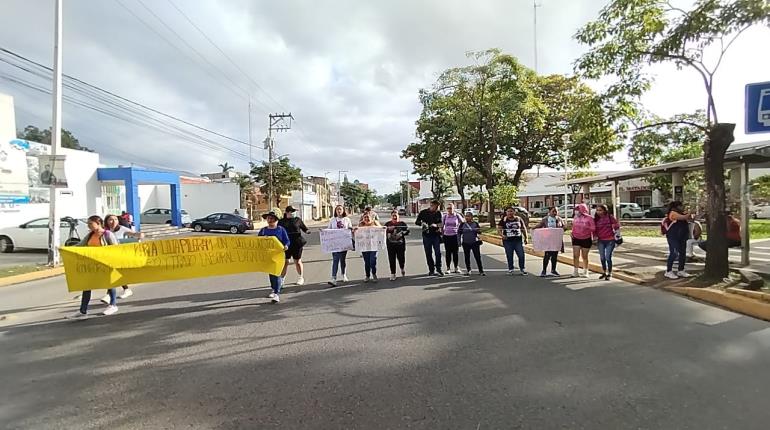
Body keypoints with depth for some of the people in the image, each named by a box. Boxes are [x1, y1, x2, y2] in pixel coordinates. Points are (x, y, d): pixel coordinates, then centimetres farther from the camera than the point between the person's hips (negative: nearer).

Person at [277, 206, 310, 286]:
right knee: (285, 262, 0)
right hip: (286, 244, 0)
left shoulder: (298, 220, 5)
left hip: (297, 244, 0)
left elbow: (305, 229, 9)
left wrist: (307, 231, -12)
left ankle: (301, 278, 27)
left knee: (298, 261, 8)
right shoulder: (281, 221, 6)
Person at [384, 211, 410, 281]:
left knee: (401, 258, 5)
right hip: (391, 244, 0)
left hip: (400, 244, 0)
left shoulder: (402, 223, 4)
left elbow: (407, 231, -3)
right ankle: (393, 274, 7)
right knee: (392, 259, -1)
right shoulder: (387, 224, 6)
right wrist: (389, 229, -23)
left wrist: (401, 233, -21)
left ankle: (402, 268, 36)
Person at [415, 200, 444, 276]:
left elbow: (440, 223, 16)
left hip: (436, 235, 1)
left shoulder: (438, 213, 7)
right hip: (427, 235, -1)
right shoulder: (424, 212, 0)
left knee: (438, 252, -6)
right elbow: (417, 222, 2)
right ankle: (431, 270, 14)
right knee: (428, 254, 4)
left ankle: (438, 269, 3)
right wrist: (422, 223, -19)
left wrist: (437, 225, -7)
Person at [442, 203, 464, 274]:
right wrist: (442, 233, 5)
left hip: (455, 236, -1)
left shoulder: (457, 216, 1)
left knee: (456, 252, 1)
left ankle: (456, 267, 12)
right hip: (447, 236, 1)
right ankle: (448, 268, 11)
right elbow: (441, 226, 12)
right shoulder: (444, 216, 4)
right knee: (448, 252, 4)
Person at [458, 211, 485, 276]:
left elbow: (479, 232, 8)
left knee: (478, 256, -2)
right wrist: (459, 241, -1)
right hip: (466, 243, 1)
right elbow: (459, 233, 4)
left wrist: (479, 230, -15)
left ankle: (481, 271, 5)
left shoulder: (475, 224, 0)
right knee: (467, 257, 8)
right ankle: (468, 270, 22)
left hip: (475, 243, -1)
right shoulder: (463, 224, 0)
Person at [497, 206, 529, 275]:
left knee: (521, 255, -2)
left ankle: (522, 268, 14)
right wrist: (502, 235, -18)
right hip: (508, 241, -1)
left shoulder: (519, 219, 8)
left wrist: (525, 237, 14)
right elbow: (499, 229, 1)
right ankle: (510, 269, 18)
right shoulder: (503, 220, 2)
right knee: (509, 256, 5)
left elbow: (524, 229, 16)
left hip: (518, 240, 1)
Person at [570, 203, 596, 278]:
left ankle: (585, 272, 22)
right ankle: (576, 271, 5)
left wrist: (585, 227, -24)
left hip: (586, 239, -3)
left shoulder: (589, 218, -9)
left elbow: (593, 228, -12)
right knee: (575, 255, -3)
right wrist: (572, 233, 2)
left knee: (585, 256, 8)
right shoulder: (575, 217, 4)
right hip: (576, 238, 3)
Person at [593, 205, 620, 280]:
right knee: (602, 258, 12)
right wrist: (595, 236, -2)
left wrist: (615, 232, 0)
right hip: (600, 241, 4)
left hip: (610, 240, -4)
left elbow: (617, 225, -1)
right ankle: (604, 273, 27)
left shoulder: (610, 217, -9)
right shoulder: (596, 219, 2)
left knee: (608, 258, -4)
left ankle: (609, 274, 9)